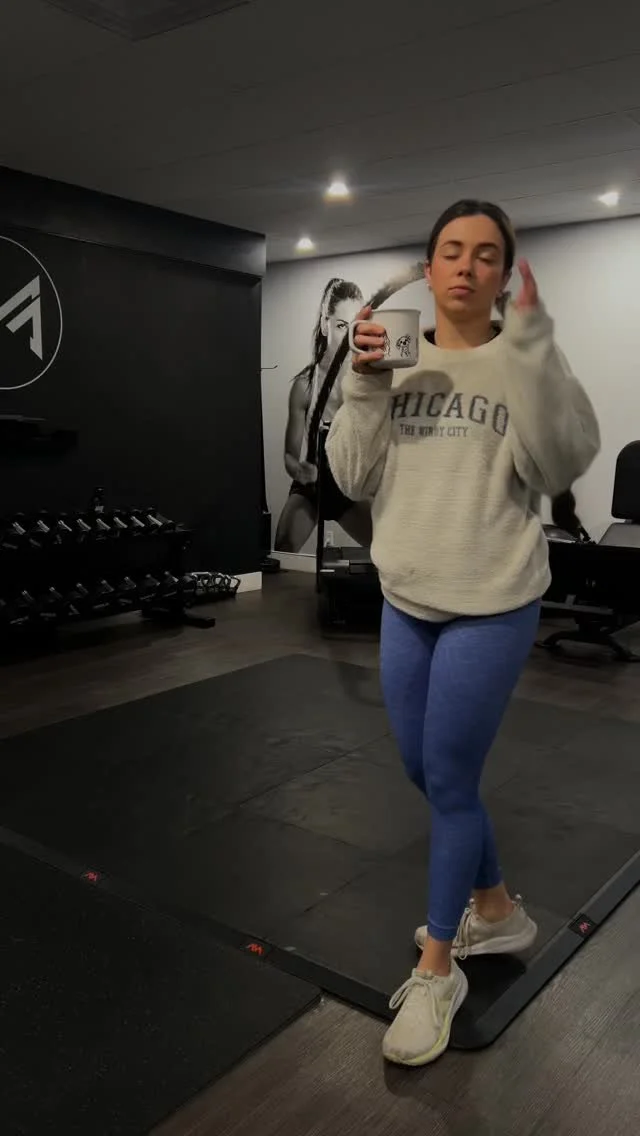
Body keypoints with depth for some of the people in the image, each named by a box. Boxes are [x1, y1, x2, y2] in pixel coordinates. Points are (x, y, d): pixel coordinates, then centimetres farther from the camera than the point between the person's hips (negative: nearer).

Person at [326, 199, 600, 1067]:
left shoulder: (523, 362, -6)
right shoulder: (395, 364, 5)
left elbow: (561, 466, -20)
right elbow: (355, 480, 0)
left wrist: (530, 342, -24)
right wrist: (364, 384, -12)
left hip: (491, 607, -5)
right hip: (406, 603, 6)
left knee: (449, 783, 1)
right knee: (428, 773, 17)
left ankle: (437, 971, 23)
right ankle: (497, 912, 42)